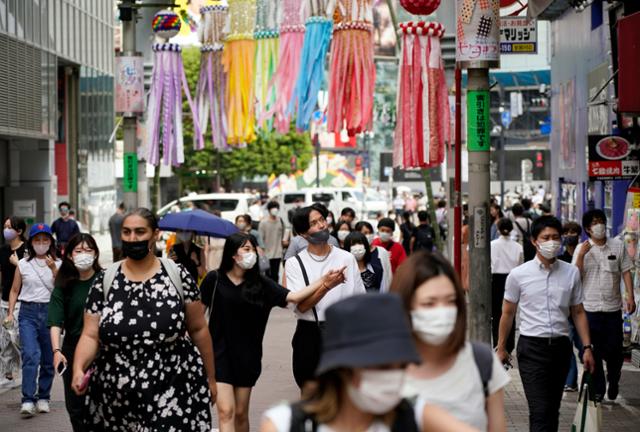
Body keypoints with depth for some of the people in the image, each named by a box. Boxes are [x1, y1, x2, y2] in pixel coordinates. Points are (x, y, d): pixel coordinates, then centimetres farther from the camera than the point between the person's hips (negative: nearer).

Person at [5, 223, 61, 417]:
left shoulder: (57, 264, 7)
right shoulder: (23, 264, 7)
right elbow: (15, 290, 10)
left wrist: (53, 269, -13)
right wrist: (10, 313, 1)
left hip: (50, 311, 2)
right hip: (28, 313, -1)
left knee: (48, 359, 6)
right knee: (30, 355, -16)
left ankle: (43, 398, 20)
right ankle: (28, 401, -18)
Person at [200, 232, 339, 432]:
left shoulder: (259, 283, 0)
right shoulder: (214, 279, -6)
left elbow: (293, 297, -11)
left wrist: (322, 282, -23)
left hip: (247, 354, 3)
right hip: (219, 352, -3)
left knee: (241, 413, 11)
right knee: (226, 411, -12)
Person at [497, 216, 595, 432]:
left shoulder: (571, 273, 4)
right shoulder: (518, 275, -3)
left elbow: (578, 312, 10)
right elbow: (508, 313, 6)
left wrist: (587, 347, 4)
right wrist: (501, 347, 10)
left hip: (561, 346, 3)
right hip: (532, 347, -3)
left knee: (553, 408, 11)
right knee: (540, 410, -12)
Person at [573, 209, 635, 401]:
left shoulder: (618, 245, 4)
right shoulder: (582, 249, 1)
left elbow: (626, 271, 6)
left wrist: (630, 296, -3)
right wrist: (581, 255, -17)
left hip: (613, 307, 1)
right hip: (590, 307, -1)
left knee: (614, 349, 3)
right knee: (593, 351, 3)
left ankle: (613, 380, 30)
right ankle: (597, 389, 15)